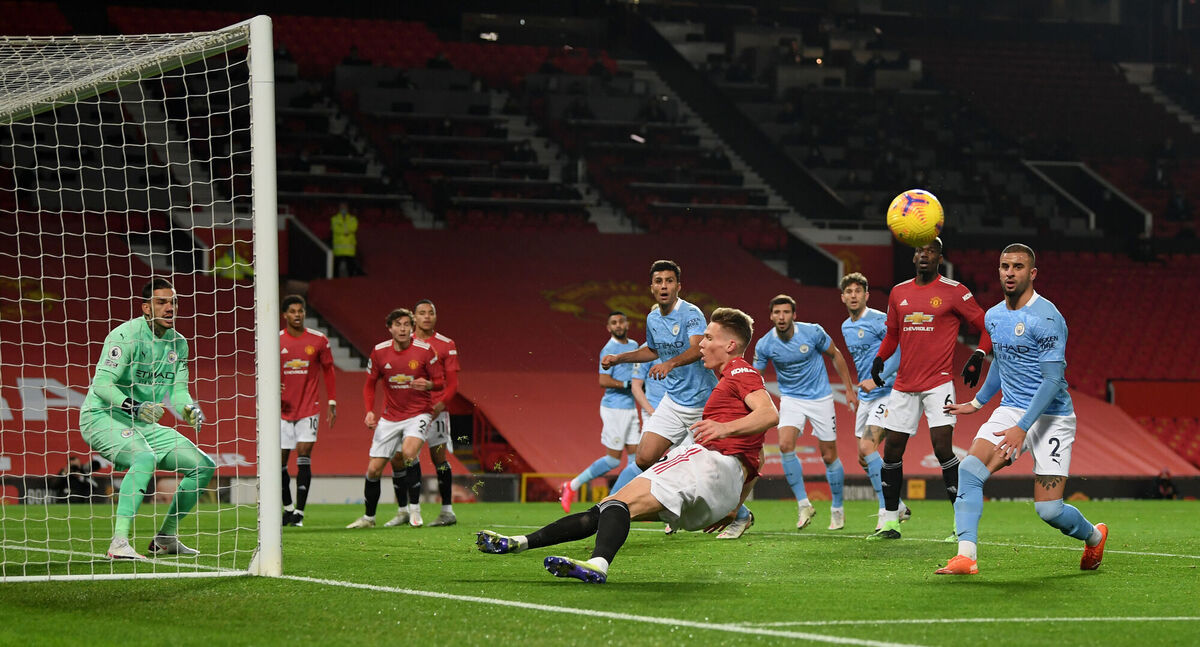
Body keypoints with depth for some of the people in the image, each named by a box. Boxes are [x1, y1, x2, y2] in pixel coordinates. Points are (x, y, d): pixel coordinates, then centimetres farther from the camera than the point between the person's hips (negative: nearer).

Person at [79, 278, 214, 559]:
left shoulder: (178, 343, 8)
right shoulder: (126, 335, -17)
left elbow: (177, 390, 8)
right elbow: (101, 383, -24)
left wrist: (190, 409, -15)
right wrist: (133, 407, -38)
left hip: (143, 423, 8)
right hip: (103, 417, -8)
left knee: (203, 466, 5)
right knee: (145, 457, -37)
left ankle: (166, 537, 18)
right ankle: (119, 543, -40)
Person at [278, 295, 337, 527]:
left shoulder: (319, 340, 1)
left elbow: (328, 371, 10)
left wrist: (332, 403, 7)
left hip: (309, 409, -1)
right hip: (283, 410, 1)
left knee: (304, 456, -10)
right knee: (280, 459, 2)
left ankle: (299, 512, -8)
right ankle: (287, 507, 22)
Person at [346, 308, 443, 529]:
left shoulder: (425, 351, -10)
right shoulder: (379, 352, -2)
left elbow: (440, 382, -2)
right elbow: (369, 384, 10)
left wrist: (428, 384, -25)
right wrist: (369, 411, -4)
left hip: (418, 413, -3)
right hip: (390, 417, 3)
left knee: (409, 452, -31)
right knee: (373, 469, 1)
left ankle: (414, 508, -15)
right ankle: (369, 517, 22)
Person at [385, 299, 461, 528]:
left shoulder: (446, 345, 3)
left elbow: (452, 383, 0)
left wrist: (441, 404, -16)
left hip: (435, 409, -3)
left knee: (439, 457, -5)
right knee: (398, 458, -2)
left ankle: (447, 511, 2)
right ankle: (403, 511, 8)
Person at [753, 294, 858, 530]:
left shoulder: (813, 332, -15)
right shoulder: (764, 345, -12)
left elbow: (835, 355, 1)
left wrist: (849, 390, 3)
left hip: (820, 398, -1)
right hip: (791, 399, 1)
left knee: (829, 456, 2)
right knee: (785, 445, -23)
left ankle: (837, 508, 22)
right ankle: (803, 504, -13)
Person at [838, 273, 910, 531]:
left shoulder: (879, 320, -12)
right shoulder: (846, 327, 14)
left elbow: (899, 351, -21)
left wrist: (877, 379, -26)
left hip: (886, 392, -9)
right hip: (866, 396, 9)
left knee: (868, 446, -22)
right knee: (863, 457, 7)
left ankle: (887, 511, -18)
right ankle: (898, 507, 18)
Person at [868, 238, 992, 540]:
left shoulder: (954, 291, -4)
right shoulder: (898, 293, 11)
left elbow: (986, 327, 1)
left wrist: (978, 358, -12)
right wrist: (879, 359, 8)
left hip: (938, 384, -5)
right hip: (904, 384, 5)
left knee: (943, 448, -15)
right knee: (892, 450, 5)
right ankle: (889, 522, 17)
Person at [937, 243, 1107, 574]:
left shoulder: (1046, 318, -16)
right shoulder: (993, 316, 7)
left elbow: (1053, 379, -20)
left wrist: (1022, 427, -27)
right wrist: (978, 402, 35)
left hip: (1051, 416, -6)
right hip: (1009, 410, 6)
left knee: (1049, 509, -8)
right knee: (969, 470, -19)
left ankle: (1094, 535, 25)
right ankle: (966, 557, -22)